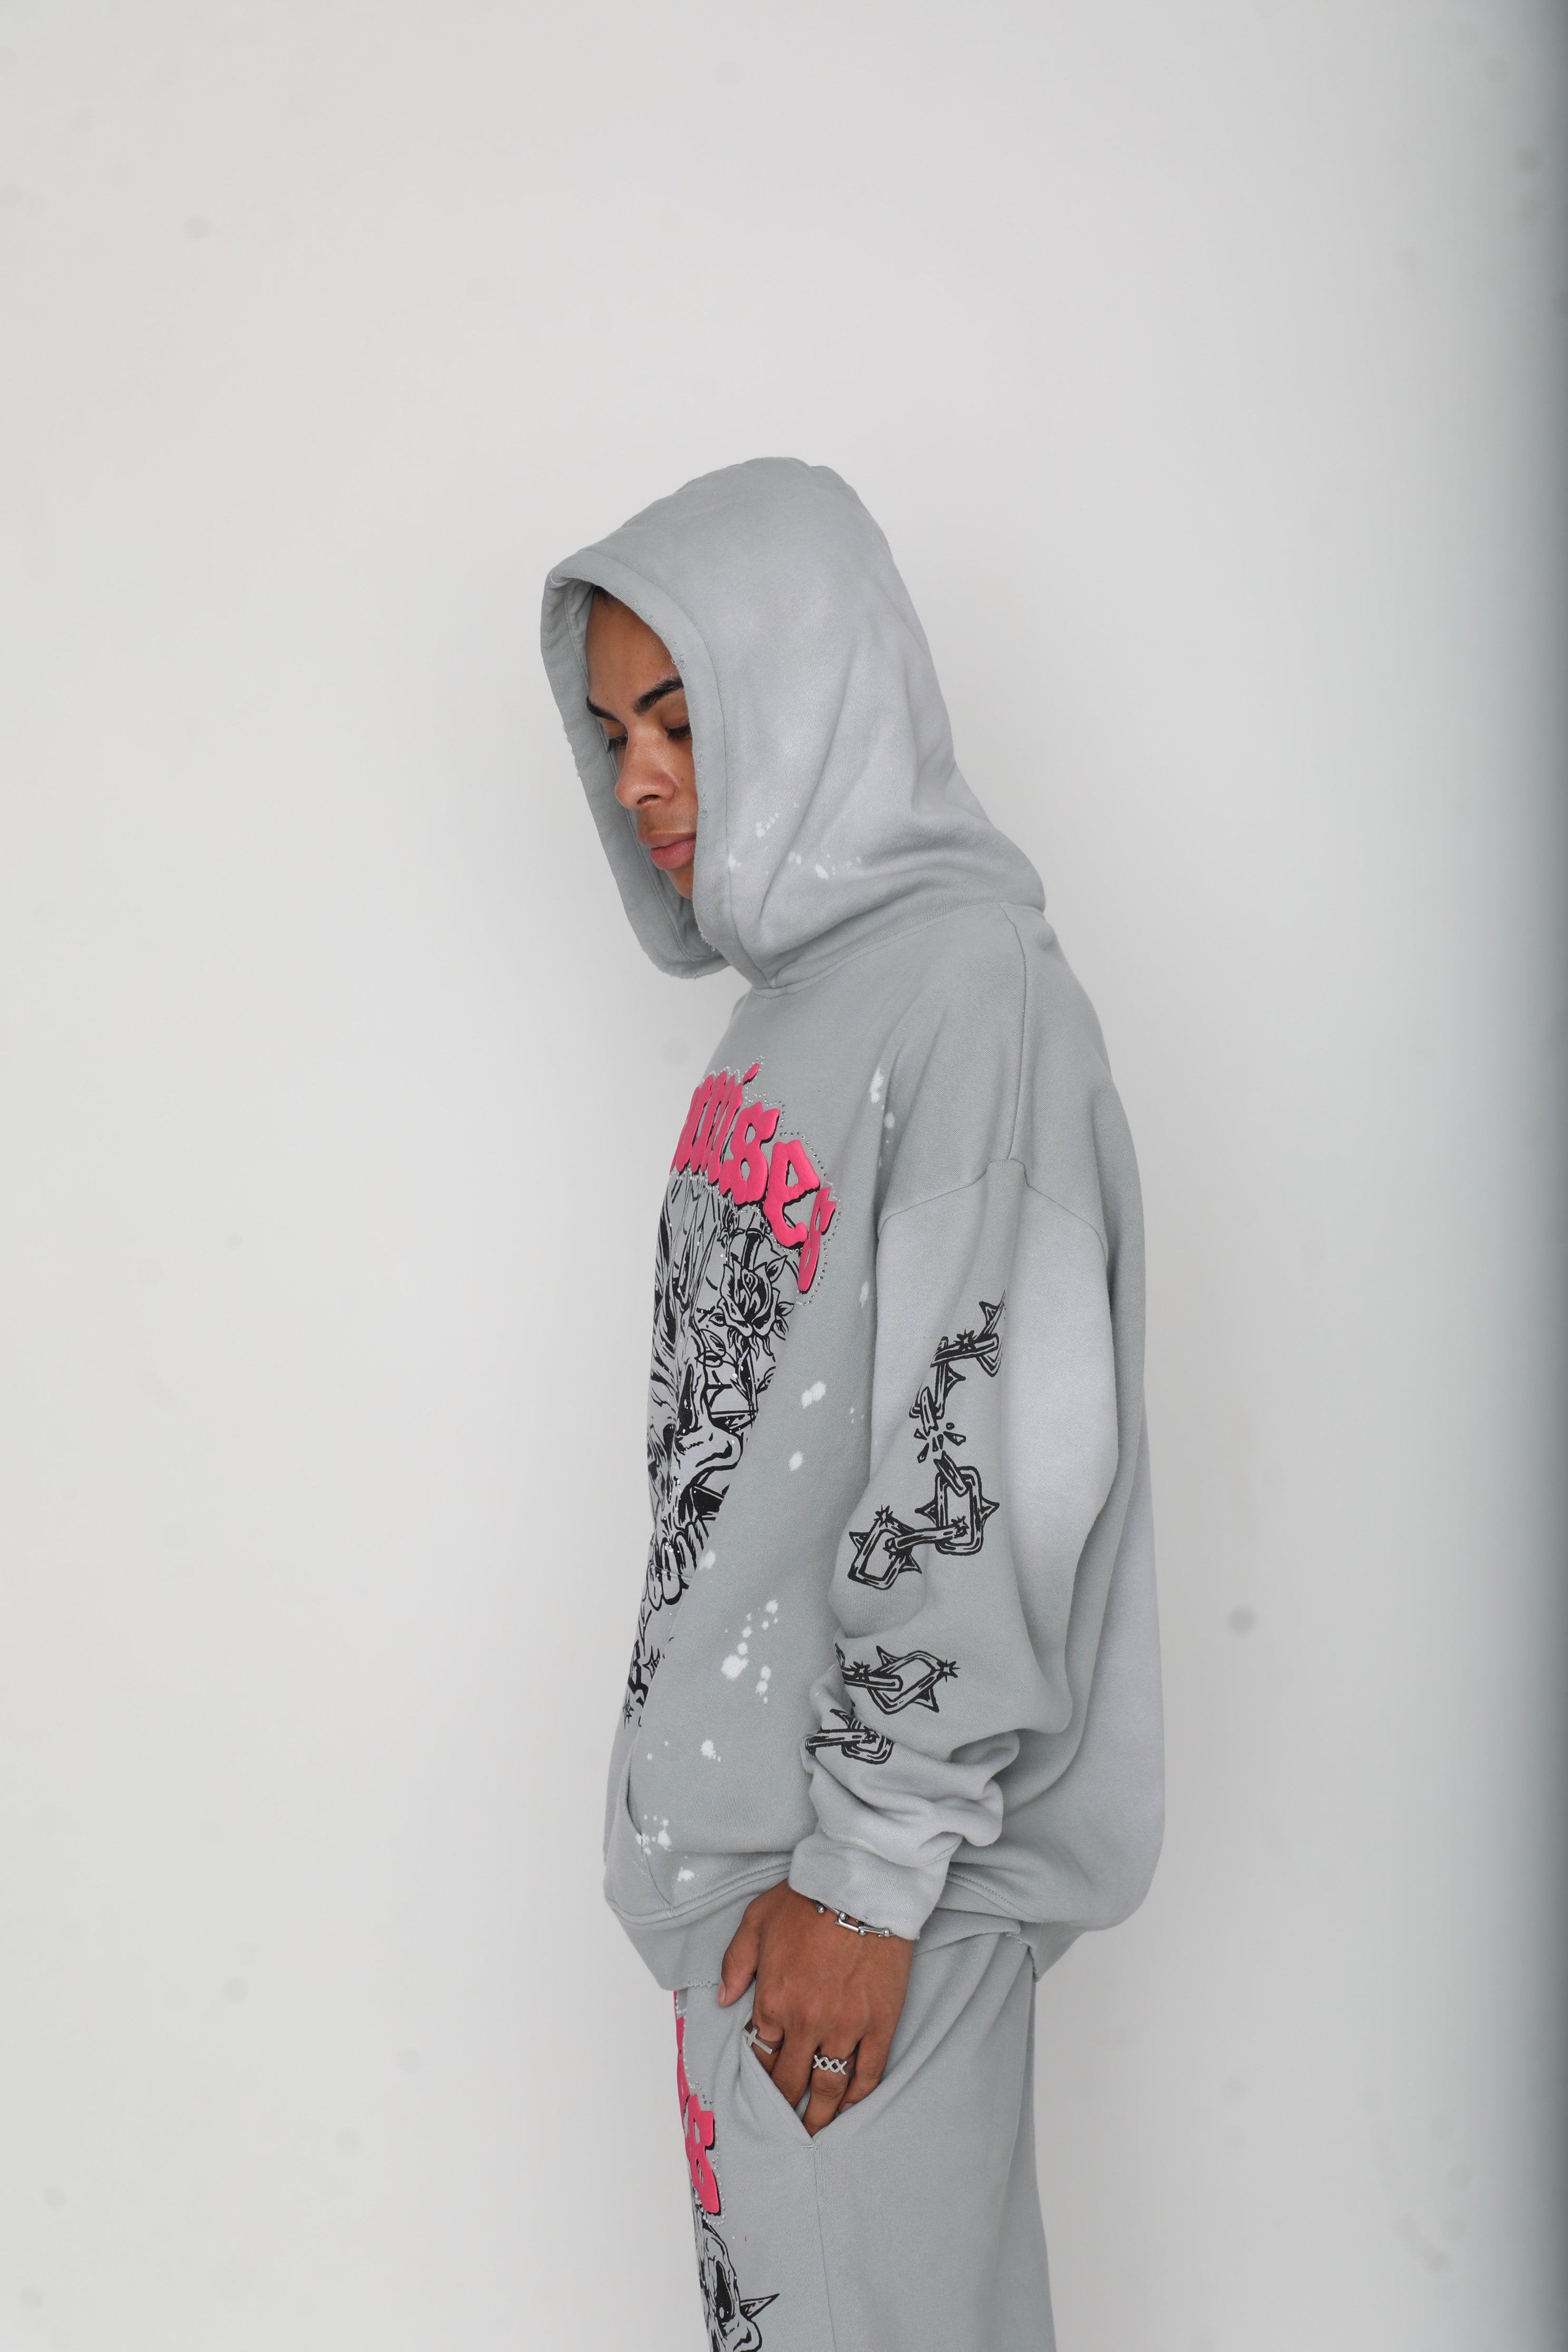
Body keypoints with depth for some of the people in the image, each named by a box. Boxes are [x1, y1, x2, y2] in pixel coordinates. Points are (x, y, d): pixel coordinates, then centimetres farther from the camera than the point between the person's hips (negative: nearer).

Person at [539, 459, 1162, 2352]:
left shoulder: (972, 986, -18)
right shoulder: (795, 984, 11)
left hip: (878, 1826, -8)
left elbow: (990, 1472, -23)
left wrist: (868, 1871, -19)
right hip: (739, 1777, 9)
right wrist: (726, 1819, 18)